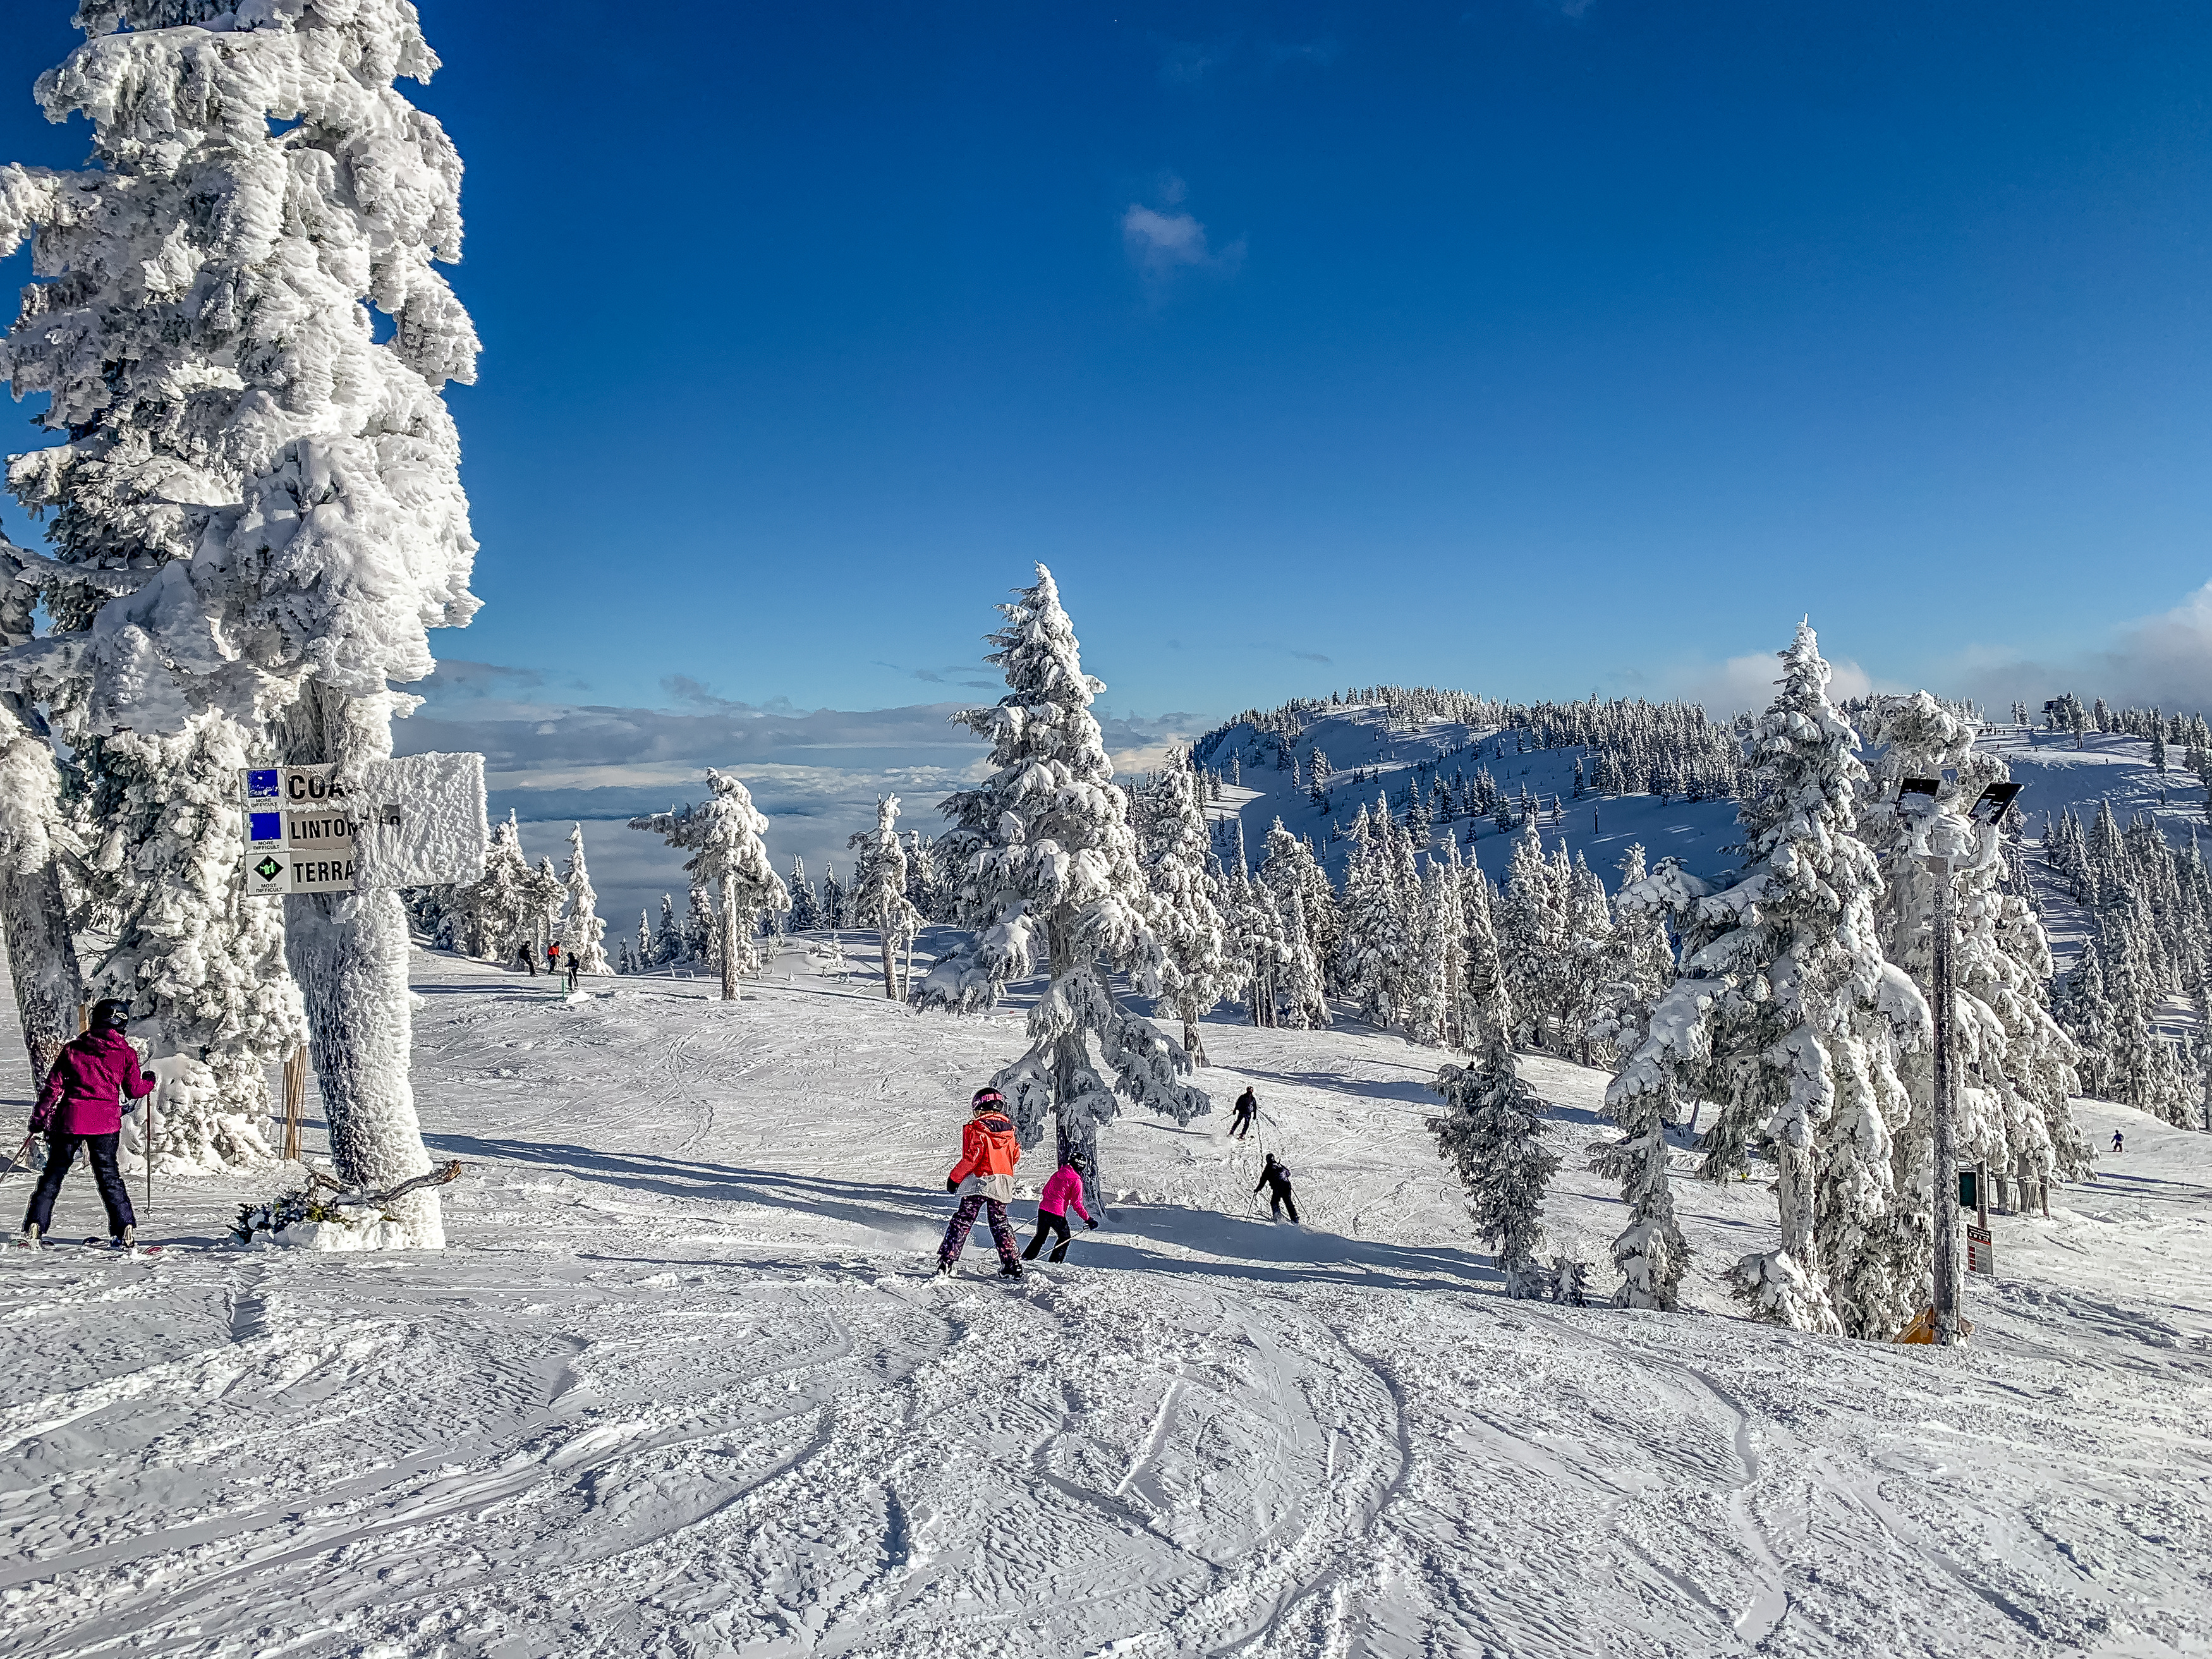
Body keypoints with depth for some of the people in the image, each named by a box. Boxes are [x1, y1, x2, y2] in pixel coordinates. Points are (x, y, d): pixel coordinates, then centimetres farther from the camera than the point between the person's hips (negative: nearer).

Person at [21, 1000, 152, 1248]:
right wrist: (149, 1082, 26)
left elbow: (54, 1086, 4)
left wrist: (39, 1118, 11)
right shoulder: (126, 1053, -1)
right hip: (106, 1123, 0)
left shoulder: (73, 1049, 3)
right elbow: (134, 1090, 4)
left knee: (54, 1174, 13)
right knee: (109, 1176, 8)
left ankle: (34, 1228, 9)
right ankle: (125, 1229, 2)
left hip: (71, 1120, 0)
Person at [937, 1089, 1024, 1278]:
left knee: (962, 1221, 0)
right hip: (1003, 1184, 5)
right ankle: (1012, 1265, 11)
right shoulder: (1008, 1129, 8)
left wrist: (954, 1178, -7)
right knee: (999, 1222, 15)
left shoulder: (976, 1128, -9)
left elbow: (972, 1157, -15)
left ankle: (946, 1261, -5)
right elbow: (1015, 1156, 13)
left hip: (978, 1181, -5)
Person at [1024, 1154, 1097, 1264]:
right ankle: (1055, 1261, 11)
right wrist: (1088, 1220, -6)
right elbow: (1077, 1204, -11)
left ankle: (1027, 1256, 21)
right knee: (1065, 1237, 16)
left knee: (1041, 1235, 24)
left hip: (1043, 1209, 6)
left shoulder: (1057, 1173, 10)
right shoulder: (1076, 1181, -7)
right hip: (1057, 1214, -6)